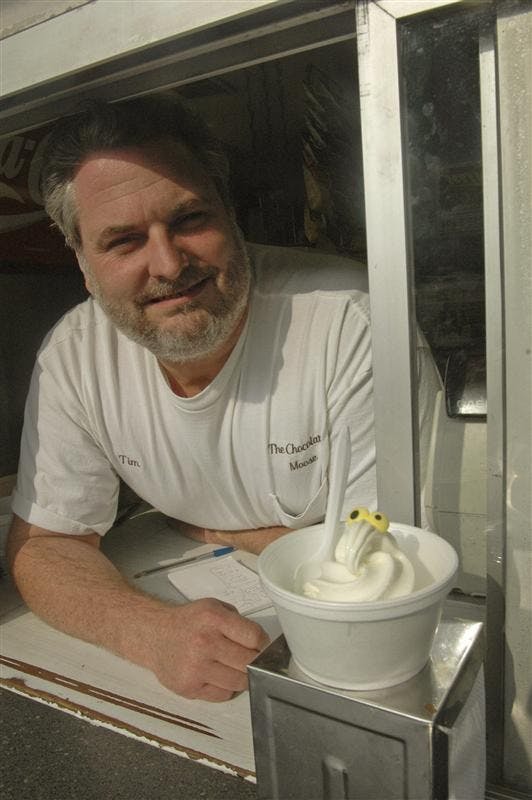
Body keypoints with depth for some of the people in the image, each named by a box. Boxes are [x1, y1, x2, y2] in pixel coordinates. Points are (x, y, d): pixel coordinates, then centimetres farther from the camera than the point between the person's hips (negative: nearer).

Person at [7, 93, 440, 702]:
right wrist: (153, 631, -27)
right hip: (199, 610, 3)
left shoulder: (347, 316, -26)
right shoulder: (72, 357, -12)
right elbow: (44, 545, -7)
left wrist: (221, 533, -11)